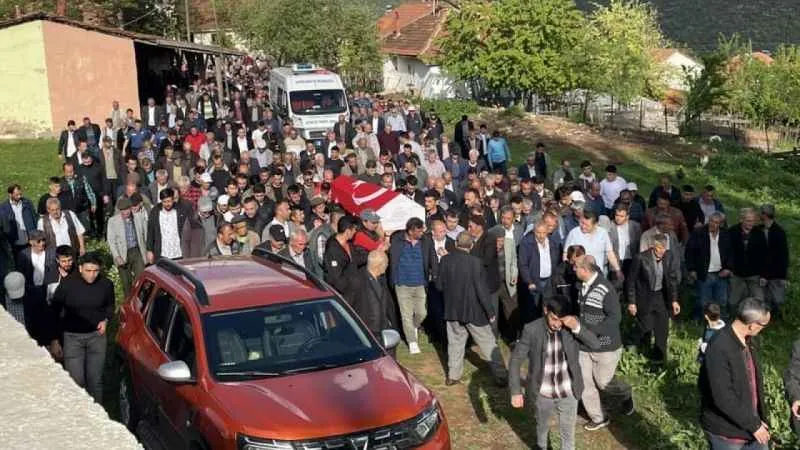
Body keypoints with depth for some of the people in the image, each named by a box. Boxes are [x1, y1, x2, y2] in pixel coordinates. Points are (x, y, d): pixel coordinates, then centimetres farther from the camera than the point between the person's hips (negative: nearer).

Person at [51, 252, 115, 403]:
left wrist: (106, 320, -7)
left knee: (95, 380, 9)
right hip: (72, 336, -2)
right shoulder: (67, 285, -13)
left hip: (96, 335, 2)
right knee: (76, 381, -4)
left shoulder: (106, 284, -7)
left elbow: (110, 305, 13)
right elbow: (54, 311, -2)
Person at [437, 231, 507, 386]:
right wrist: (490, 311, -7)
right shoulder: (475, 262, -19)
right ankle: (501, 376, 15)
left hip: (453, 310, 3)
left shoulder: (445, 260, -8)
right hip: (474, 311, -3)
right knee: (488, 344, 8)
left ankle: (453, 376, 22)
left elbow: (439, 285, 0)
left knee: (455, 343, 16)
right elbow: (481, 289, -17)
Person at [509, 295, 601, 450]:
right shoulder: (532, 330, -19)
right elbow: (515, 360, -14)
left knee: (568, 431, 17)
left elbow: (595, 344, -20)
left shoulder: (571, 326, -14)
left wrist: (577, 327, -35)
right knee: (542, 425, 25)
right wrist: (516, 391, -18)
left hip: (568, 392, 0)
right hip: (542, 393, 0)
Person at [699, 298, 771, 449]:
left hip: (750, 420, 8)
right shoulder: (719, 350, -29)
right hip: (725, 432, -8)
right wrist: (753, 425, -20)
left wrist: (759, 420, 15)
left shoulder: (746, 340, 0)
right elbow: (723, 398, -28)